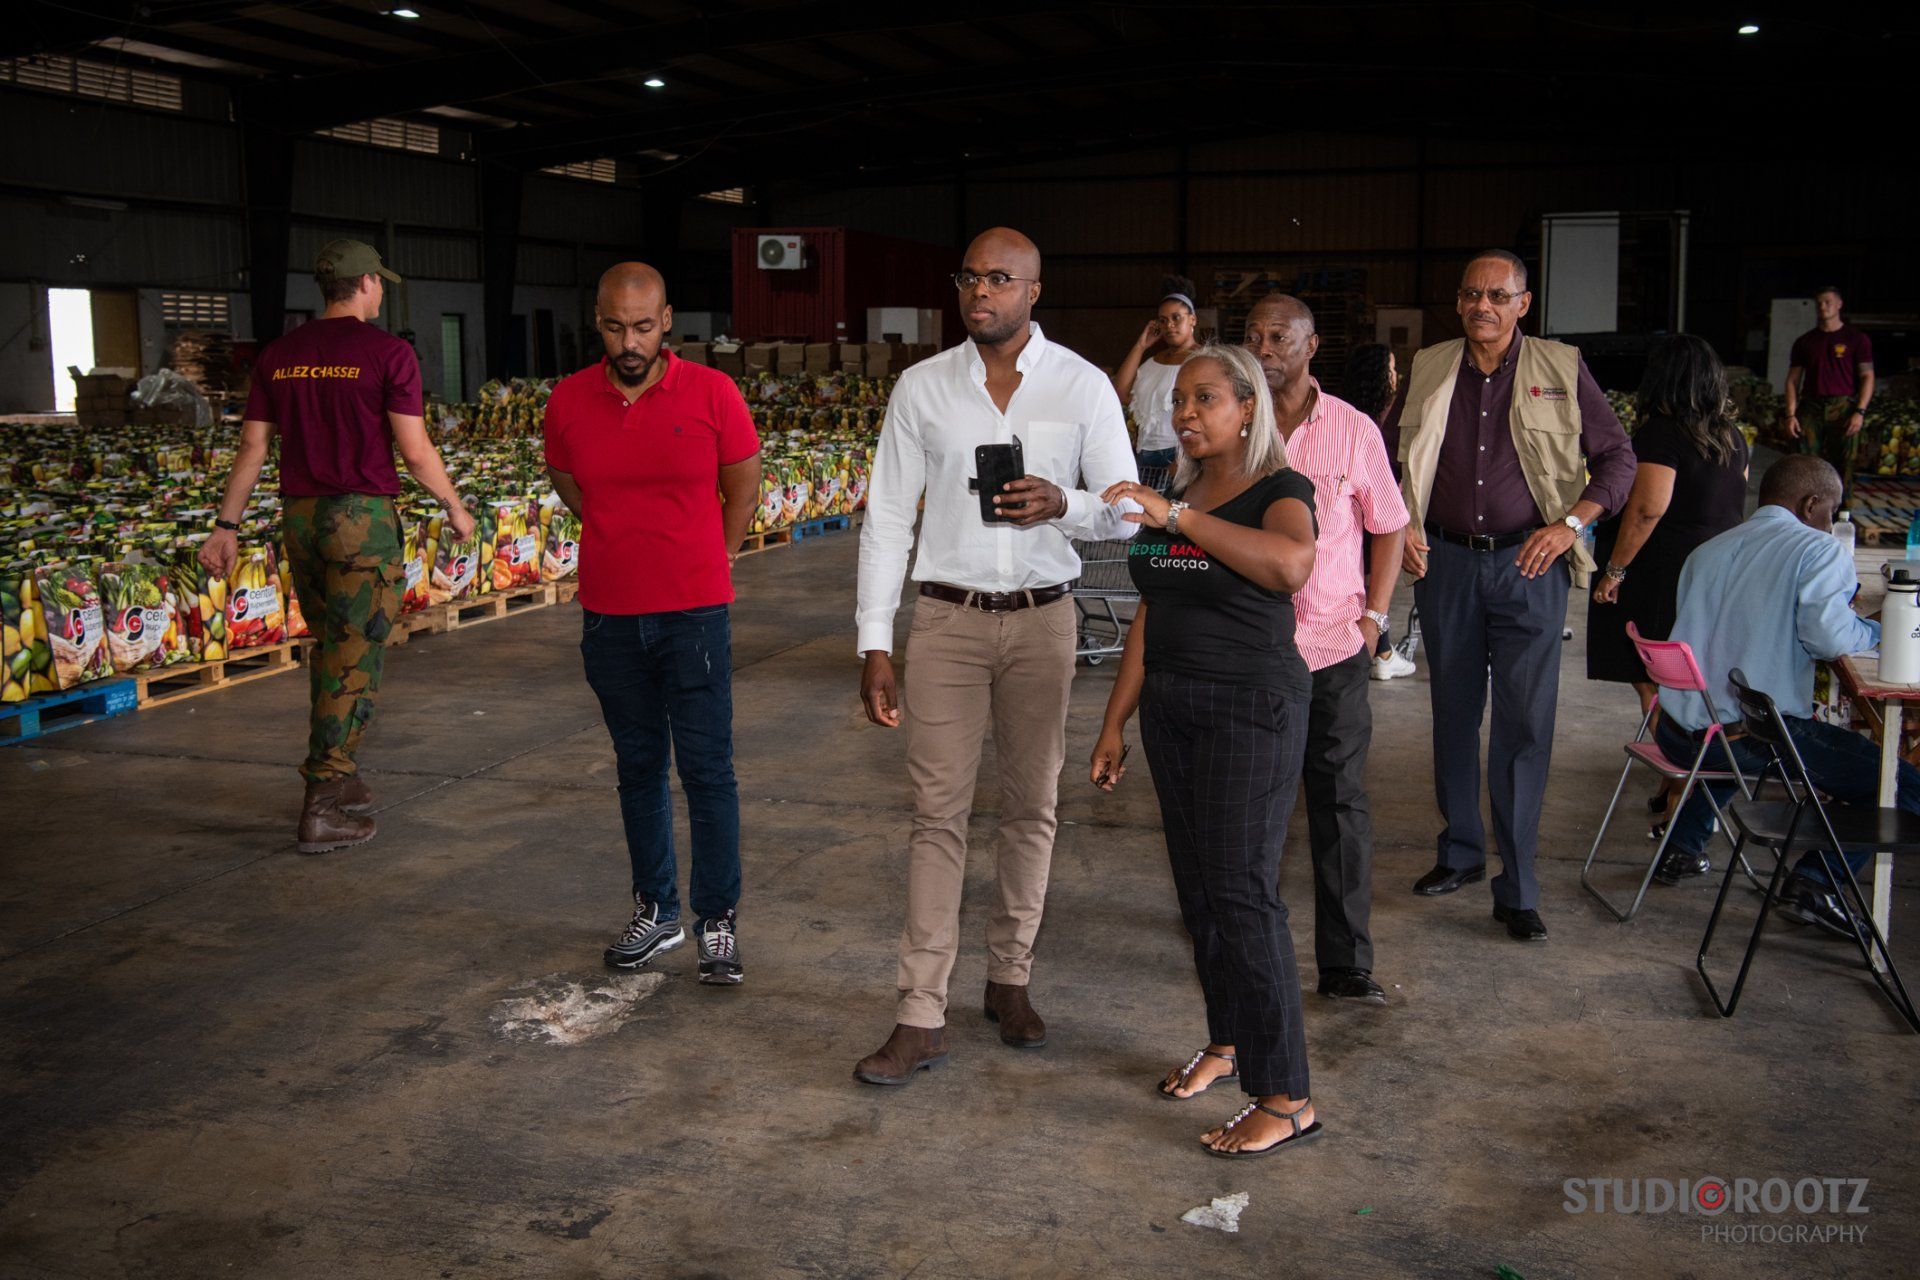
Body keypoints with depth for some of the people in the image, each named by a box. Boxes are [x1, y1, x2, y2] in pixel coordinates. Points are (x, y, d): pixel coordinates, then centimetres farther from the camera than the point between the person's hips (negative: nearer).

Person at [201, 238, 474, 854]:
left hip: (300, 516, 6)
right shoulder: (387, 352, -8)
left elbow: (252, 447, 9)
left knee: (327, 651, 19)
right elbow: (416, 452, -9)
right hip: (363, 516, -6)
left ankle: (340, 779, 27)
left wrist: (226, 526, 14)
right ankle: (323, 806, 1)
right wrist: (454, 507, 5)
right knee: (355, 661, 0)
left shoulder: (278, 355, 8)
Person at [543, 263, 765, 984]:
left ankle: (718, 920, 11)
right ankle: (655, 910, 26)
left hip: (695, 612, -3)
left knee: (707, 767, -1)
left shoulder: (712, 394, -8)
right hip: (609, 615, 3)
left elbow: (744, 485, 6)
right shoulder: (569, 401, -1)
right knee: (638, 765, 13)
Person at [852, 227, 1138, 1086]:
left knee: (1031, 806, 10)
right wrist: (873, 645, -4)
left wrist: (1064, 506, -24)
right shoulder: (921, 387, 1)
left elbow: (1126, 511, -1)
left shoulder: (1082, 386, 0)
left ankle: (1010, 980, 27)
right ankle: (921, 1018, 4)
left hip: (1041, 619, 1)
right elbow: (887, 516, 1)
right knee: (937, 812, -1)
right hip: (948, 619, 0)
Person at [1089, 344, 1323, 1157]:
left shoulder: (1278, 491, -8)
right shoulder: (1169, 496, 12)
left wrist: (1178, 516, -33)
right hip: (1173, 708, 7)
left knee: (1242, 892, -9)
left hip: (1253, 707, -7)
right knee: (1197, 884, 13)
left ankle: (1285, 1097, -1)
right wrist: (1114, 724, 13)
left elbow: (1291, 562, -33)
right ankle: (1227, 1042, 30)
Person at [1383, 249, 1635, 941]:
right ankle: (1461, 851, 28)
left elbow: (1618, 457, 2)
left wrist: (1569, 523, -13)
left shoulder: (1562, 371, 0)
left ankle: (1517, 887, 3)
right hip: (1445, 561, 3)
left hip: (1527, 565, -3)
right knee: (1453, 711, 12)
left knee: (1525, 722, -5)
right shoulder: (1428, 371, 6)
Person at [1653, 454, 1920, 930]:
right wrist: (1875, 630, 3)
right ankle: (1814, 880, -9)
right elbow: (1827, 635, -18)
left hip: (1676, 733, 7)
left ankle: (1684, 843, 36)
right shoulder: (1818, 549, -3)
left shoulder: (1706, 551, 15)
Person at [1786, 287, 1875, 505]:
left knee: (1842, 466, -3)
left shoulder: (1857, 339, 7)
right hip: (1811, 408, 2)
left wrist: (1860, 411, -9)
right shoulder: (1805, 341, 14)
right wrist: (1790, 414, 2)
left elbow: (1867, 377, 2)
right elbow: (1793, 379, 12)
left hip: (1843, 408, -2)